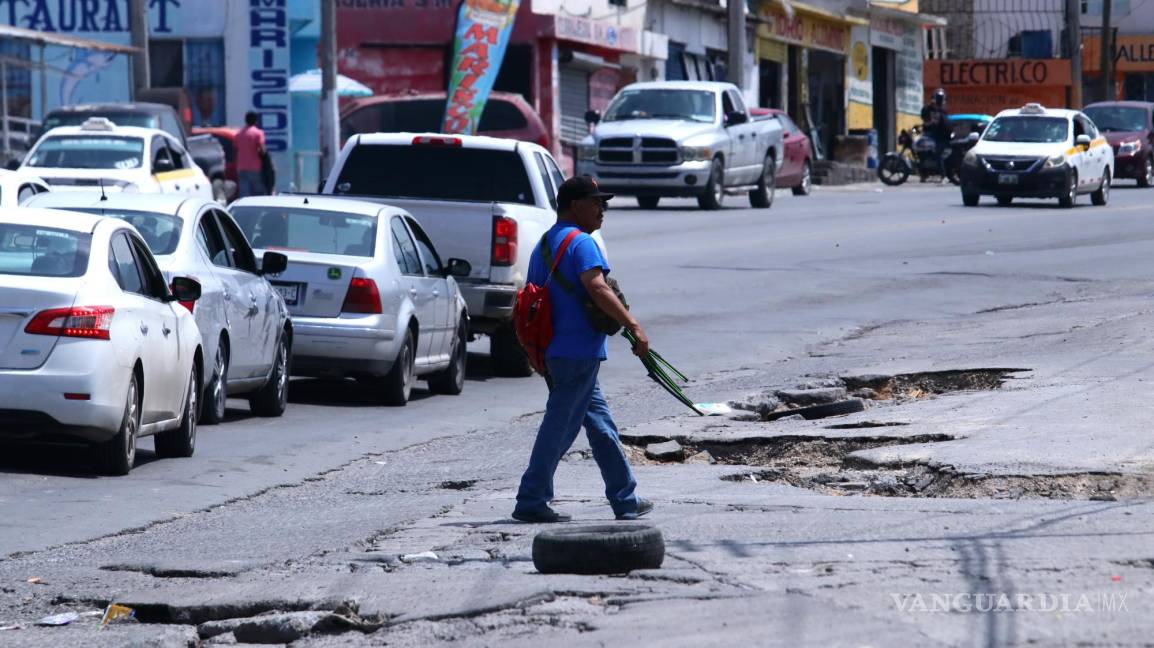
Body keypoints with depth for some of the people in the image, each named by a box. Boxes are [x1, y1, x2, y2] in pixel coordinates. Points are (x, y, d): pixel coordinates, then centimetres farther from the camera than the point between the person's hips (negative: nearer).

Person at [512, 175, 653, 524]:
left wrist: (538, 352, 26)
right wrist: (634, 326, -26)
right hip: (578, 351, -10)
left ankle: (626, 500, 17)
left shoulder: (544, 245, 18)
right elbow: (597, 288, -25)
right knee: (559, 429, -5)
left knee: (601, 425, 13)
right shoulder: (580, 242, -12)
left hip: (555, 350, 10)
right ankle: (531, 503, -2)